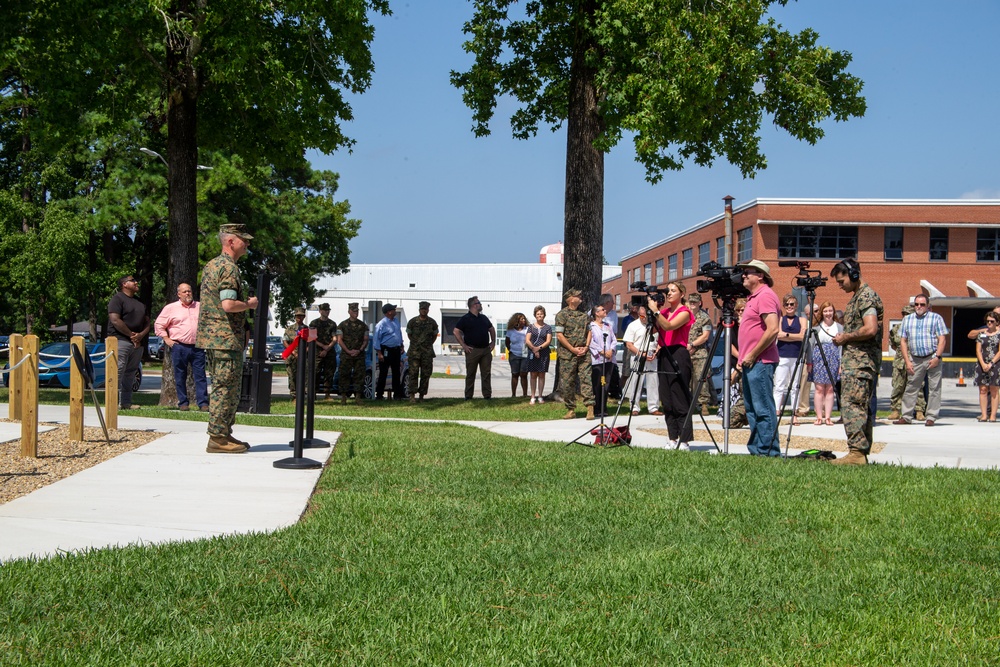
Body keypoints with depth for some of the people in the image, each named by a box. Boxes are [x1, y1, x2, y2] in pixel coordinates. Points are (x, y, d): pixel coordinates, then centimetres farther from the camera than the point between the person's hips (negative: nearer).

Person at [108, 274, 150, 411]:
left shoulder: (140, 302, 22)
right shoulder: (117, 299, -2)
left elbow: (147, 322, 19)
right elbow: (115, 320, -13)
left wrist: (141, 335, -2)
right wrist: (131, 335, -12)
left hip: (138, 343, 7)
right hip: (121, 341, -7)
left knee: (130, 374, 7)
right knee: (118, 372, -11)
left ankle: (126, 402, 9)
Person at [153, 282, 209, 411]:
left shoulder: (200, 307, 13)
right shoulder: (171, 308, 6)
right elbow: (158, 325, 8)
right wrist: (166, 339, 0)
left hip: (197, 347, 1)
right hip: (179, 346, -1)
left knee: (200, 376, -4)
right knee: (180, 377, 2)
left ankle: (203, 403, -4)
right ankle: (183, 403, 9)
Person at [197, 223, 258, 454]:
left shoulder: (211, 266, 17)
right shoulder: (228, 268, -15)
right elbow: (228, 304, -25)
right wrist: (250, 304, -8)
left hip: (211, 337, 10)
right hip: (226, 338, -10)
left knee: (222, 388, 16)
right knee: (226, 388, -6)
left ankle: (223, 435, 21)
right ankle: (218, 439, -4)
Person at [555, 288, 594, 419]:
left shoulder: (584, 314, 15)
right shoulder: (562, 314, 0)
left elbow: (589, 333, 17)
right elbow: (559, 335, -6)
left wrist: (586, 347, -1)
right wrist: (573, 349, -12)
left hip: (583, 353, 3)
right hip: (567, 354, -3)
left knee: (586, 378, -7)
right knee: (568, 382, 0)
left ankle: (590, 408, -12)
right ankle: (571, 410, 7)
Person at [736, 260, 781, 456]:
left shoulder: (765, 296, -11)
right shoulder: (754, 297, 21)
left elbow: (772, 330, -21)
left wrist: (752, 355, -18)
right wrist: (743, 357, 17)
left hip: (759, 362, -11)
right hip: (750, 363, 11)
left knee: (763, 409, -9)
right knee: (752, 409, 11)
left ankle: (768, 451, -8)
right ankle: (756, 449, 14)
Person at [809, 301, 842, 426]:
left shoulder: (839, 327, 9)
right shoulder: (816, 327, 8)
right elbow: (811, 345, 8)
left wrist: (841, 363, -2)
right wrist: (809, 362, 1)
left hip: (833, 360, 1)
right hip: (818, 359, 0)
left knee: (830, 390, 0)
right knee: (819, 389, -4)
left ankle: (828, 417, 3)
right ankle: (819, 417, -2)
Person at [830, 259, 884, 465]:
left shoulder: (866, 296, -12)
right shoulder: (857, 296, 20)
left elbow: (870, 329, -23)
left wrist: (845, 337, -11)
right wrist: (844, 336, 12)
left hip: (860, 362, -11)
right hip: (855, 361, 11)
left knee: (852, 406, -14)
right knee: (862, 408, 10)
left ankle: (856, 452, -16)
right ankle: (862, 452, 12)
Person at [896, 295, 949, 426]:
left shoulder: (936, 318, 2)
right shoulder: (907, 319, 12)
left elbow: (942, 339, -3)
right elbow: (903, 341, 11)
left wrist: (937, 357, -13)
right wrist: (907, 361, 2)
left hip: (932, 358, -3)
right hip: (915, 359, 3)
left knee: (934, 388, -1)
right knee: (911, 388, 5)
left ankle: (931, 417, 4)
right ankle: (906, 416, 10)